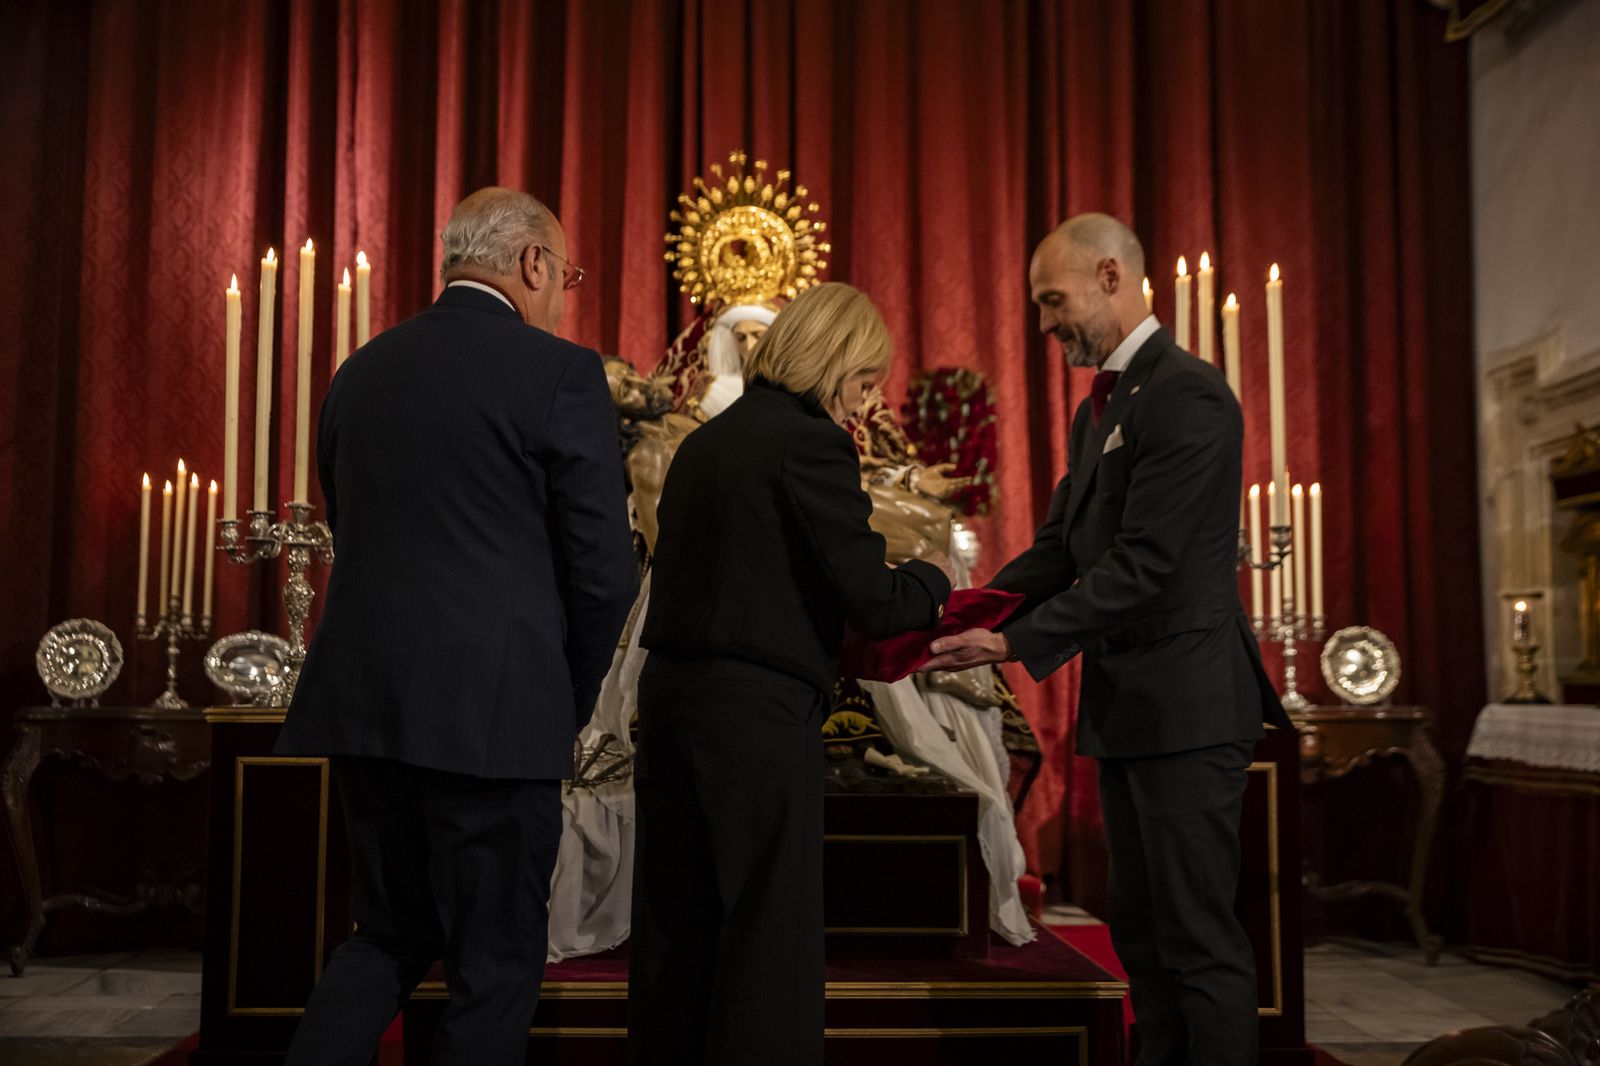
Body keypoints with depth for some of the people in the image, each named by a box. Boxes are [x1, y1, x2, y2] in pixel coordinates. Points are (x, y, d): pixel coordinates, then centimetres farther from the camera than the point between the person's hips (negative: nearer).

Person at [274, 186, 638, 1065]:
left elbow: (349, 538, 16)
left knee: (388, 934, 23)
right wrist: (569, 700, 7)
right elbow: (604, 570, -9)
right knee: (494, 965, 8)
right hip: (492, 712, -6)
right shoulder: (560, 373, -7)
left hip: (363, 700, 6)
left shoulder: (360, 371, 11)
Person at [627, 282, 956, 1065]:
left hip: (670, 690, 8)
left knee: (675, 920, 15)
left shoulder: (704, 440, 12)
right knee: (770, 924, 4)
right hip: (757, 708, -8)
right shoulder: (811, 444, -11)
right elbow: (872, 600, -13)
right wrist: (932, 580, 8)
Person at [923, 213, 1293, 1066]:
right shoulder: (1099, 407, 16)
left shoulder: (1186, 395, -15)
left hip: (1185, 706, -10)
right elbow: (1058, 547, 13)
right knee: (1139, 927, 17)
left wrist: (1014, 643, -20)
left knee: (1198, 933, -2)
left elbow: (1143, 563, -21)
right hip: (1127, 707, 10)